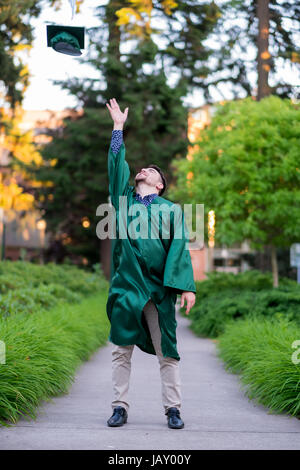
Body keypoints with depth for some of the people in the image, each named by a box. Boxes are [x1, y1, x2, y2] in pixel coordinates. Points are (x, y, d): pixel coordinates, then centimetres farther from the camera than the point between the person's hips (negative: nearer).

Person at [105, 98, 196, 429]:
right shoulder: (124, 199, 15)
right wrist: (118, 127, 15)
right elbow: (116, 165, 12)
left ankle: (173, 408, 9)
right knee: (121, 350, 3)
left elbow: (180, 248, 1)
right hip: (126, 286, 2)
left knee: (166, 352, 1)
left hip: (159, 289, -1)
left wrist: (186, 286, -9)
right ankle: (120, 408, 10)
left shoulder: (171, 210, 10)